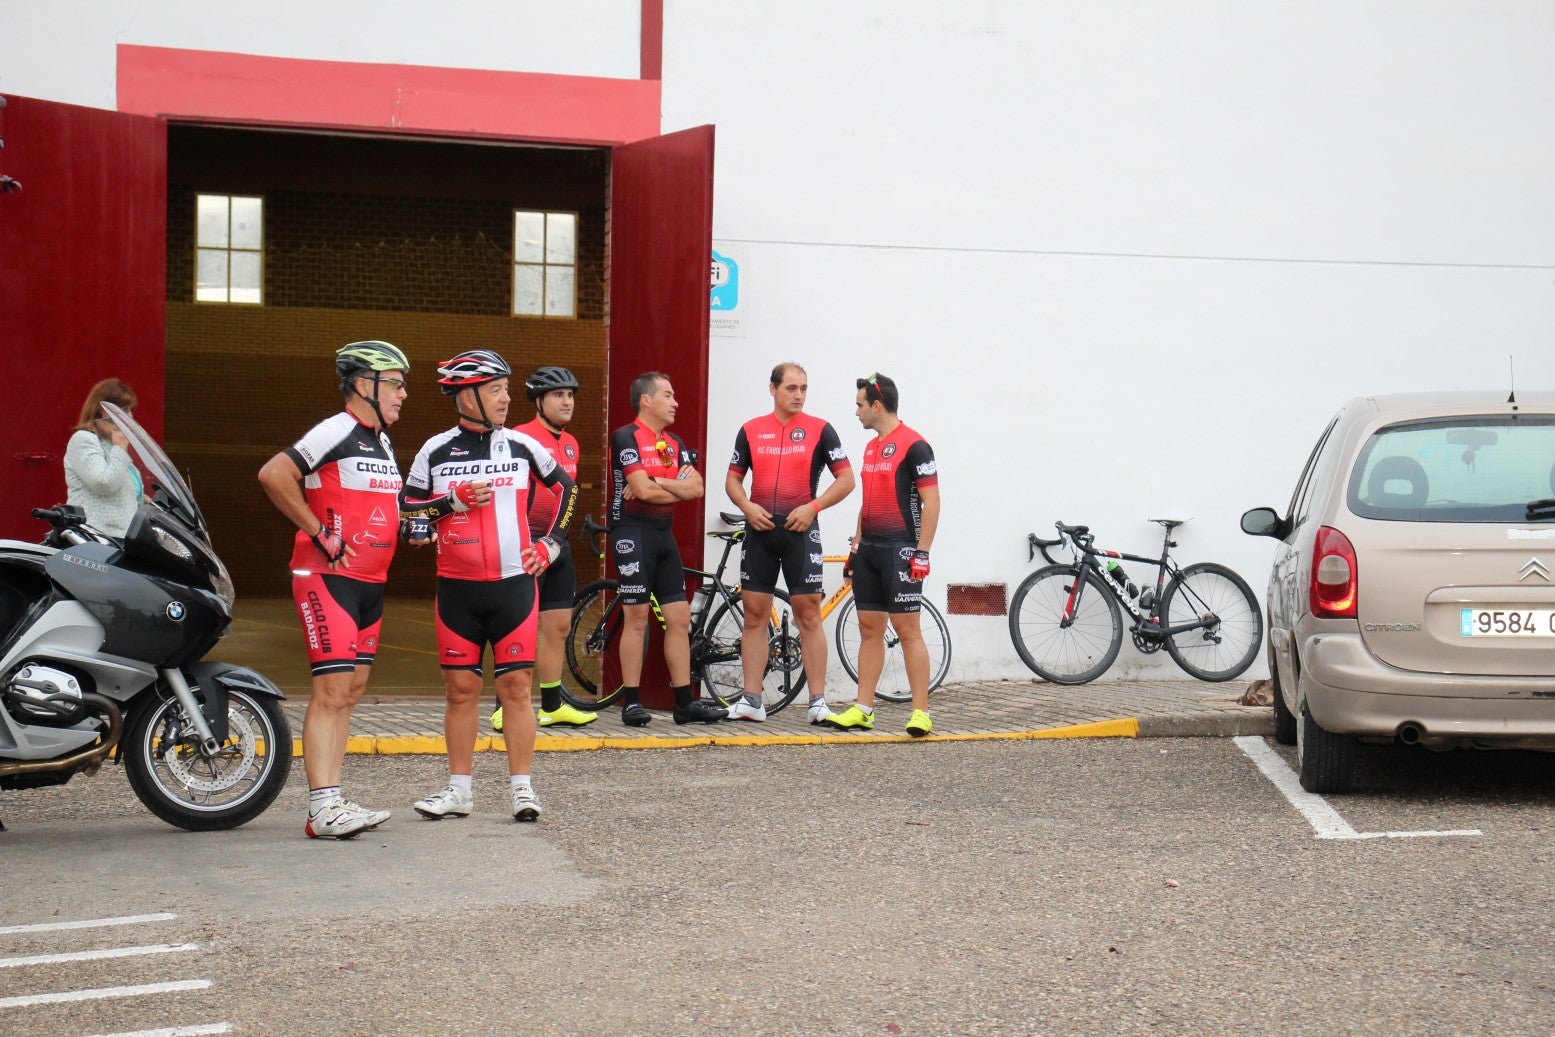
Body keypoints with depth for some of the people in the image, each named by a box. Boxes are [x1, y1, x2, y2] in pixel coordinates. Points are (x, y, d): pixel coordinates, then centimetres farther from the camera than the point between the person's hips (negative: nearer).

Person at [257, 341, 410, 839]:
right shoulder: (336, 432, -11)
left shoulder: (383, 442, 18)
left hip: (370, 584, 9)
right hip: (330, 579, -9)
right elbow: (273, 475, -22)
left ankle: (331, 801, 12)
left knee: (351, 691, 8)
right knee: (332, 691, -13)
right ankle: (323, 808, -15)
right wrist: (320, 534, -17)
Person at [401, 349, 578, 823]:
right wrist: (454, 501, -11)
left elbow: (565, 487, 18)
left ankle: (522, 787, 5)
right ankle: (459, 789, 13)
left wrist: (551, 543, 11)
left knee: (516, 686, -1)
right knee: (461, 688, 4)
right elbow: (406, 512, 2)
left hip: (514, 584, 0)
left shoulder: (522, 446, 4)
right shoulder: (436, 451, 2)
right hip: (457, 588, 0)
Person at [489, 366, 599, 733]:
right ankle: (505, 707, -2)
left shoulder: (570, 444, 14)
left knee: (558, 627, 10)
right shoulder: (521, 438, -11)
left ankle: (552, 707, 17)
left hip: (558, 545, 8)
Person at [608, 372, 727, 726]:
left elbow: (696, 487, 2)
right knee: (637, 618, -5)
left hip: (664, 534, 7)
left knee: (679, 618, 5)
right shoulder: (627, 437, -8)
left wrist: (656, 483, -11)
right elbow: (643, 490, -18)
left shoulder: (675, 443, 15)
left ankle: (685, 703, 10)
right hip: (633, 533, -7)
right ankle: (632, 703, 1)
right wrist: (678, 488, -3)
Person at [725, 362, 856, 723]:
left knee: (808, 614, -4)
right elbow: (733, 478, 13)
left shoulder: (820, 430, 1)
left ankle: (818, 702, -1)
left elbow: (846, 479, 0)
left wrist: (812, 507, -13)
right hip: (760, 530, 3)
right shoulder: (751, 430, 8)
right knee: (754, 614, 3)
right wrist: (747, 506, -6)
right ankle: (752, 701, 8)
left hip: (800, 530, -3)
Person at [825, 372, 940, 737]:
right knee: (869, 628, 8)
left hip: (899, 549, -8)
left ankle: (921, 712, -5)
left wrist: (922, 552, -17)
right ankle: (863, 709, 11)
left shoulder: (914, 445, -10)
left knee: (907, 629, -7)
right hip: (869, 548, 8)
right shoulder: (871, 447, 16)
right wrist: (856, 545, 18)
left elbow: (931, 501, -13)